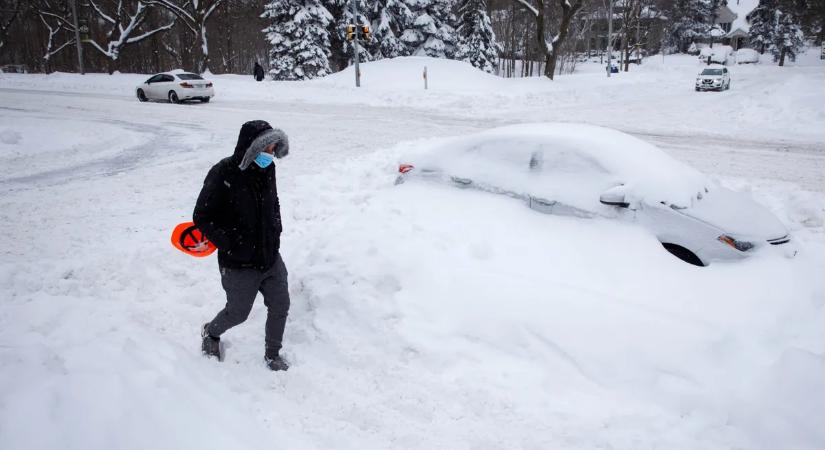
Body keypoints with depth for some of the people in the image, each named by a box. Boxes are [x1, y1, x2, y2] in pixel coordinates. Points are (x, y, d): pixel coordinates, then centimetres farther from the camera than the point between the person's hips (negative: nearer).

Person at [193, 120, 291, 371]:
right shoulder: (223, 175, -22)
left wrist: (276, 233, 9)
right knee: (238, 313, 12)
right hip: (239, 265, -5)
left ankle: (272, 355, 34)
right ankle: (211, 333, 46)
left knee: (280, 306, 11)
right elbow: (201, 218, -15)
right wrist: (229, 245, -20)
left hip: (271, 259, 6)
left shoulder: (267, 170, -2)